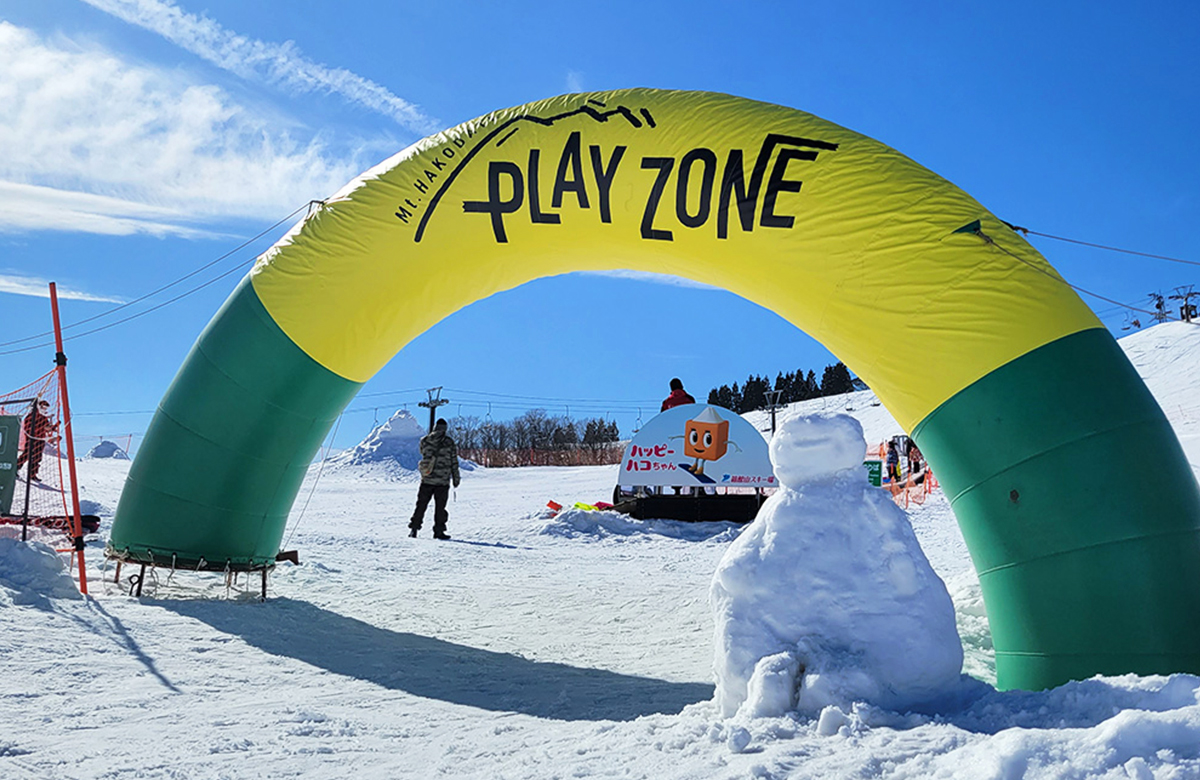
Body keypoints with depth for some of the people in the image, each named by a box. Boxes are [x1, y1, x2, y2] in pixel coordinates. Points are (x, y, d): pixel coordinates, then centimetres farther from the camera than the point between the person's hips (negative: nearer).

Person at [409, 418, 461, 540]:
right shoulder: (449, 443, -6)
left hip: (426, 480, 2)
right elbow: (454, 463, -2)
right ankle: (438, 531, 6)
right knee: (440, 507, 5)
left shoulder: (424, 440, 0)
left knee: (421, 505, 10)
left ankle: (413, 528, 9)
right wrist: (456, 478, 6)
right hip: (442, 481, -2)